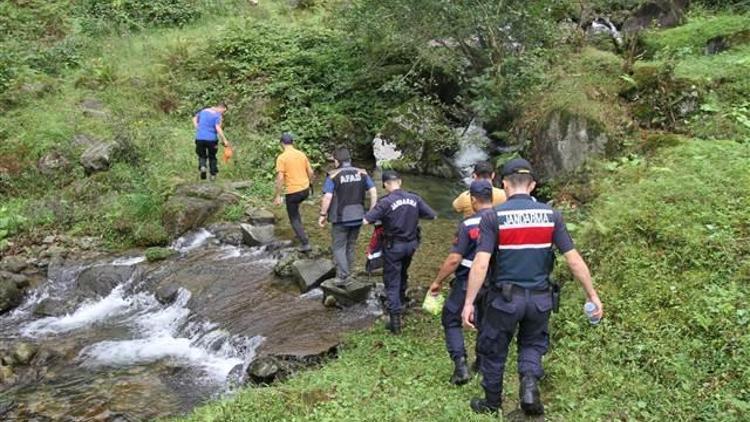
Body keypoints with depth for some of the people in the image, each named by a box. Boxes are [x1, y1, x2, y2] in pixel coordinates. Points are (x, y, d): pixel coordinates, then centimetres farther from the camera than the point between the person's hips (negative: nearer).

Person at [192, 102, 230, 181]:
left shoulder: (203, 110, 11)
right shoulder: (218, 116, -9)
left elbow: (194, 119, 19)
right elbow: (218, 128, -20)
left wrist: (197, 129, 16)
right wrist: (224, 140, -17)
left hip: (200, 138, 3)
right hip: (211, 139, -3)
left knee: (202, 155, 16)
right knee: (212, 157, 16)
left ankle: (202, 166, -14)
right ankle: (213, 174, 18)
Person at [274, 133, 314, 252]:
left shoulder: (281, 158, -11)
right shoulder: (302, 154, 5)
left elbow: (280, 178, -16)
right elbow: (310, 172, 9)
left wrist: (278, 196, -11)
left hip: (293, 192, -6)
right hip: (305, 190, 6)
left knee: (294, 218, 8)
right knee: (294, 208, 33)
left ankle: (305, 243, 1)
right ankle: (299, 232, 36)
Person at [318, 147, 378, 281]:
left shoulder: (333, 176, -11)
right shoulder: (362, 173, 1)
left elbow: (327, 197, -18)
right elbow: (373, 191, -1)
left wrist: (323, 215, -7)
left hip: (341, 218, -4)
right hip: (358, 217, 5)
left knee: (338, 247, 8)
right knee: (351, 246, 20)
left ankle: (342, 276, 0)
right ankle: (348, 273, 31)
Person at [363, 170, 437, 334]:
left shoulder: (385, 202, -18)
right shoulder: (414, 198, -4)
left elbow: (366, 221, -23)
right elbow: (433, 216, 0)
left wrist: (380, 217, -3)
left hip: (394, 246, -5)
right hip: (411, 244, 5)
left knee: (392, 282, 2)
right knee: (403, 273, 28)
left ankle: (395, 319, -2)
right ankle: (401, 299, 50)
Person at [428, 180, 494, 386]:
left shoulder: (468, 224, -17)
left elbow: (454, 259, -18)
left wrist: (438, 281, -6)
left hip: (468, 282, -4)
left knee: (451, 320, 11)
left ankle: (460, 364, -2)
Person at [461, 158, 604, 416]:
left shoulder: (493, 217, -12)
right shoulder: (551, 215, -3)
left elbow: (481, 264, -18)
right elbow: (574, 260, -4)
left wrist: (468, 303, -13)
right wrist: (592, 295, 5)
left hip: (505, 297, -3)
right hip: (540, 298, 3)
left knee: (493, 351, 17)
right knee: (533, 344, 26)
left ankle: (492, 404, 33)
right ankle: (530, 382, -1)